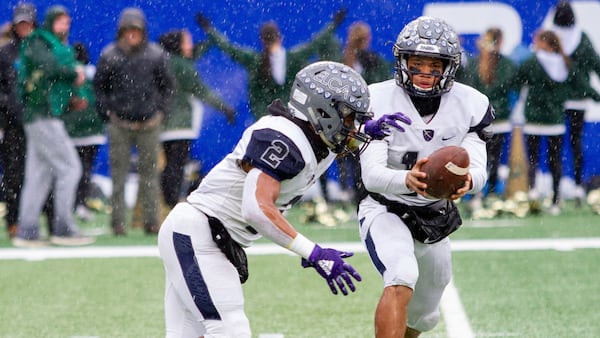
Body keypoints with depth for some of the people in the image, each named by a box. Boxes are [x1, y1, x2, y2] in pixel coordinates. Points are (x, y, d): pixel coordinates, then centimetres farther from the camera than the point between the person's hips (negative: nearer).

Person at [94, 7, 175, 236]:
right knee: (118, 174, -2)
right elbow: (99, 86, 8)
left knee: (149, 173, 5)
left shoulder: (155, 55, 3)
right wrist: (107, 112, 0)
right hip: (119, 124, -1)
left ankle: (151, 221, 10)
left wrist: (160, 111, 4)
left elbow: (167, 85, 13)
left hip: (149, 124, 1)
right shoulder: (109, 56, 0)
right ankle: (118, 223, 2)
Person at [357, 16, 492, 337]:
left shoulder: (469, 105, -10)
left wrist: (467, 180, -44)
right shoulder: (379, 101, -19)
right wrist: (407, 180, -50)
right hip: (385, 210, -5)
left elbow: (478, 169, -18)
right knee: (401, 279, -34)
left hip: (435, 219, 5)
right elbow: (371, 174, -27)